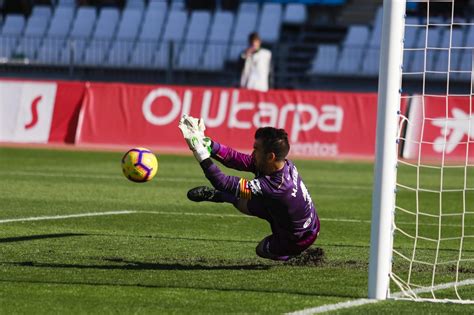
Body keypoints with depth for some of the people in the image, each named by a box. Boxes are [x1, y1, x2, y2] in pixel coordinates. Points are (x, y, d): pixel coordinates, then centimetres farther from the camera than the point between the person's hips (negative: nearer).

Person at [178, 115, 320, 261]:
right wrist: (207, 143, -27)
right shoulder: (285, 165, -17)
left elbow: (223, 182, -37)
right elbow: (237, 159, -18)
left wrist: (200, 151, -36)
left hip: (297, 242, -7)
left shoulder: (272, 186, -41)